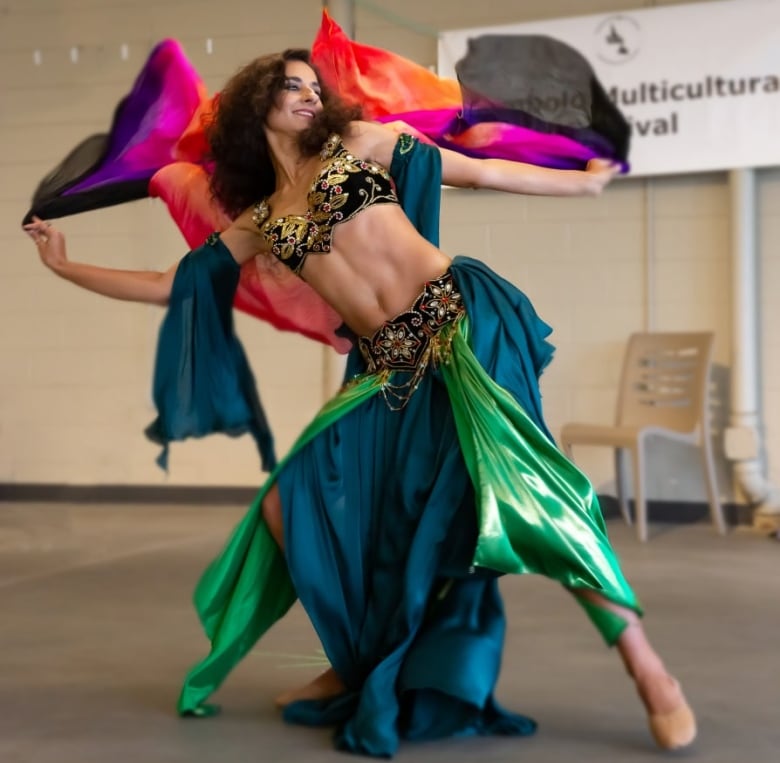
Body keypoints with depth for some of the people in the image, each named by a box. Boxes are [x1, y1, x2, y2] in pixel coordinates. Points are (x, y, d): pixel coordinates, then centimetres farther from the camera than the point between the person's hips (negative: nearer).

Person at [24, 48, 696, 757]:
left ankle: (649, 672, -12)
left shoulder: (357, 141, 12)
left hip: (463, 321, -4)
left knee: (518, 488, -20)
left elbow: (482, 171, 13)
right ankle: (358, 668, 17)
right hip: (389, 369, 4)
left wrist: (587, 181, 14)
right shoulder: (257, 222, 20)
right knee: (290, 506, -2)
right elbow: (168, 285, 23)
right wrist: (66, 266, 23)